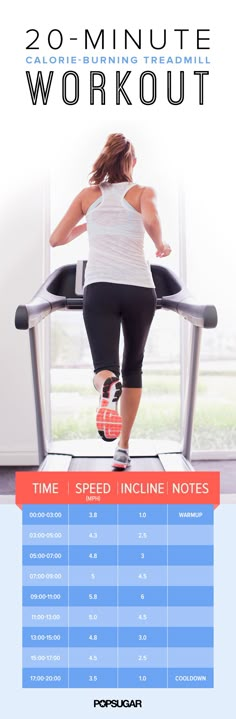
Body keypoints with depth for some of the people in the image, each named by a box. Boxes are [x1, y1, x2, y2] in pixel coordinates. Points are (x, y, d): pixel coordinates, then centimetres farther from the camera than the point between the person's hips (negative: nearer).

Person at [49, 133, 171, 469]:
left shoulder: (88, 195, 15)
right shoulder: (143, 192, 9)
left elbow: (56, 239, 18)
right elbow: (151, 220, -15)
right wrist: (161, 246, 5)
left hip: (100, 287, 0)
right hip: (139, 288, 0)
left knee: (105, 366, -6)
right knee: (133, 368, 16)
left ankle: (107, 387, -46)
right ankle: (123, 450, 15)